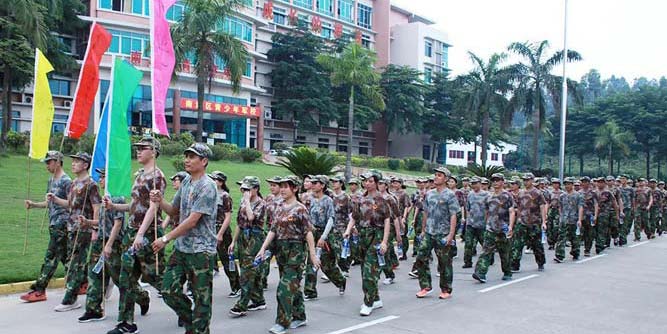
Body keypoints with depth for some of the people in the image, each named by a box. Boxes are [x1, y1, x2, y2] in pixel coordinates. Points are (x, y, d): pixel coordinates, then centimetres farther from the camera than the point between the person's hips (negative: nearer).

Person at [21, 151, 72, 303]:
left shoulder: (66, 181, -10)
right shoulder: (51, 180, 17)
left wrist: (56, 199, -24)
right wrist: (33, 204, 7)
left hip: (61, 224, -9)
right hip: (53, 223, 9)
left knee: (51, 257, -7)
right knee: (64, 256, 12)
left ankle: (39, 290, -4)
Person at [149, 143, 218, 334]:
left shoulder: (207, 187, -14)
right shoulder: (186, 182, 11)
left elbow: (192, 221, -19)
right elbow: (174, 212, 18)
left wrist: (166, 239, -16)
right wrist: (160, 202, -2)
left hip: (201, 251, -8)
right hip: (181, 248, 8)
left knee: (201, 298, 1)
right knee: (169, 291, 7)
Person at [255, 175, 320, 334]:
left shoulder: (300, 209, -8)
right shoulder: (279, 209, 11)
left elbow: (308, 232, -11)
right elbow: (273, 230, 10)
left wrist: (313, 254, -14)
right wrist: (263, 248, 0)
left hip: (295, 250, -7)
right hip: (281, 249, 7)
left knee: (286, 287, -9)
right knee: (293, 285, 14)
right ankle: (300, 317, 25)